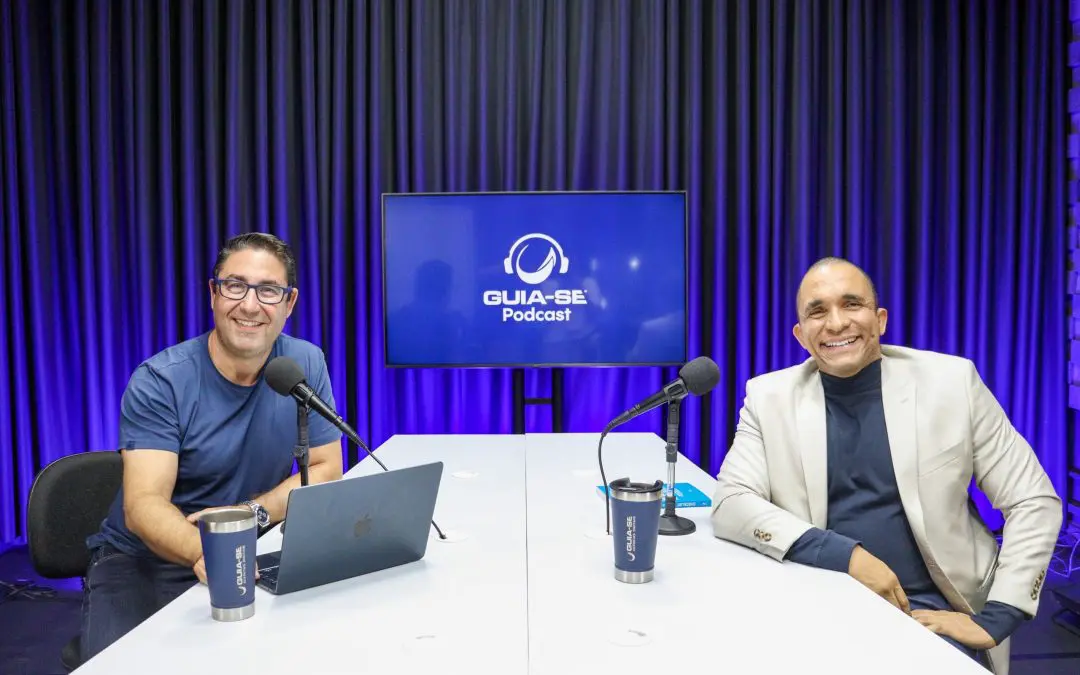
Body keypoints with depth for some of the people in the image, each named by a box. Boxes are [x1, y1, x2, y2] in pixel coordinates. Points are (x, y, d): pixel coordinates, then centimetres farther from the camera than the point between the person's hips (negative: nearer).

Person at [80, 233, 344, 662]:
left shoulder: (305, 365, -7)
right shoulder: (159, 381, -15)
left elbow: (326, 469, -3)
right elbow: (143, 505, -23)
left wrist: (253, 512, -20)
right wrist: (203, 551, -44)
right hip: (140, 559, -2)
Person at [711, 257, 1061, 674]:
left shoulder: (951, 381, -1)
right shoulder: (769, 396, -1)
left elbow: (1035, 503, 2)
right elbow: (730, 504, -8)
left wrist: (995, 619, -8)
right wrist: (844, 555, -20)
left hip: (931, 608, 0)